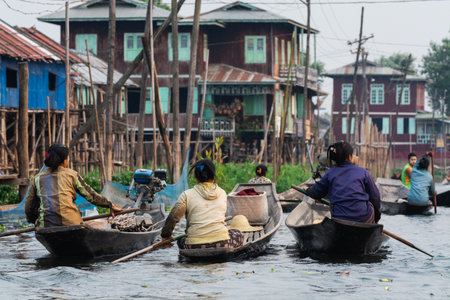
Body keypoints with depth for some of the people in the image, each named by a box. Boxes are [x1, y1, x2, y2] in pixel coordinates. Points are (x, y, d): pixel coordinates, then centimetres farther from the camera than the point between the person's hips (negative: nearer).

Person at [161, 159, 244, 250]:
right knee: (238, 235, 30)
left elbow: (173, 217, -2)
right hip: (221, 244, 0)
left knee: (181, 241, 33)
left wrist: (165, 235, 16)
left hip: (195, 246, 0)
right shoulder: (222, 193, 11)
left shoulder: (187, 195, 2)